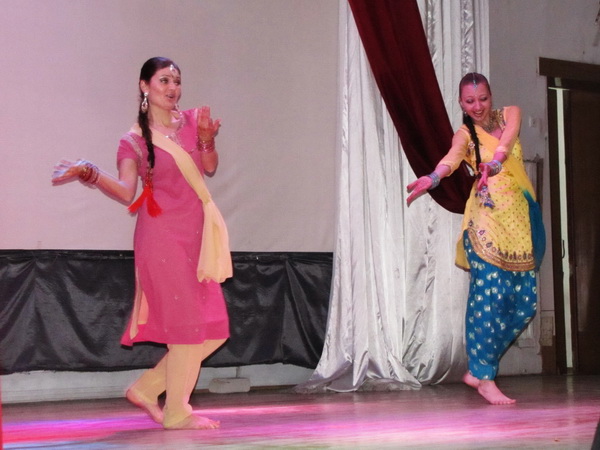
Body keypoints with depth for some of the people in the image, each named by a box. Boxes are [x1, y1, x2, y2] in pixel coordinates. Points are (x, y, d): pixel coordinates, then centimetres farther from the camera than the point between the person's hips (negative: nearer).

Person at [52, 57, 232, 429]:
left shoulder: (191, 121, 11)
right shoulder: (135, 140, -2)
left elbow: (209, 167, 3)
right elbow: (126, 192, -14)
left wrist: (206, 138, -15)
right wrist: (89, 172, -29)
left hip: (197, 237, 6)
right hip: (163, 235, -6)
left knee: (213, 329, 6)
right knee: (188, 323, -8)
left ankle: (147, 389, 16)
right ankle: (176, 412, 3)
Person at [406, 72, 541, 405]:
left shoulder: (509, 114, 12)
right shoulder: (465, 134, 3)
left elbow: (507, 138, -12)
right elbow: (453, 157, -20)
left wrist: (494, 163, -34)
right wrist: (433, 178, -44)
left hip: (518, 219, 5)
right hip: (486, 219, -4)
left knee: (524, 303, 1)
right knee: (490, 295, -15)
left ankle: (478, 368, 13)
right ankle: (485, 378, -6)